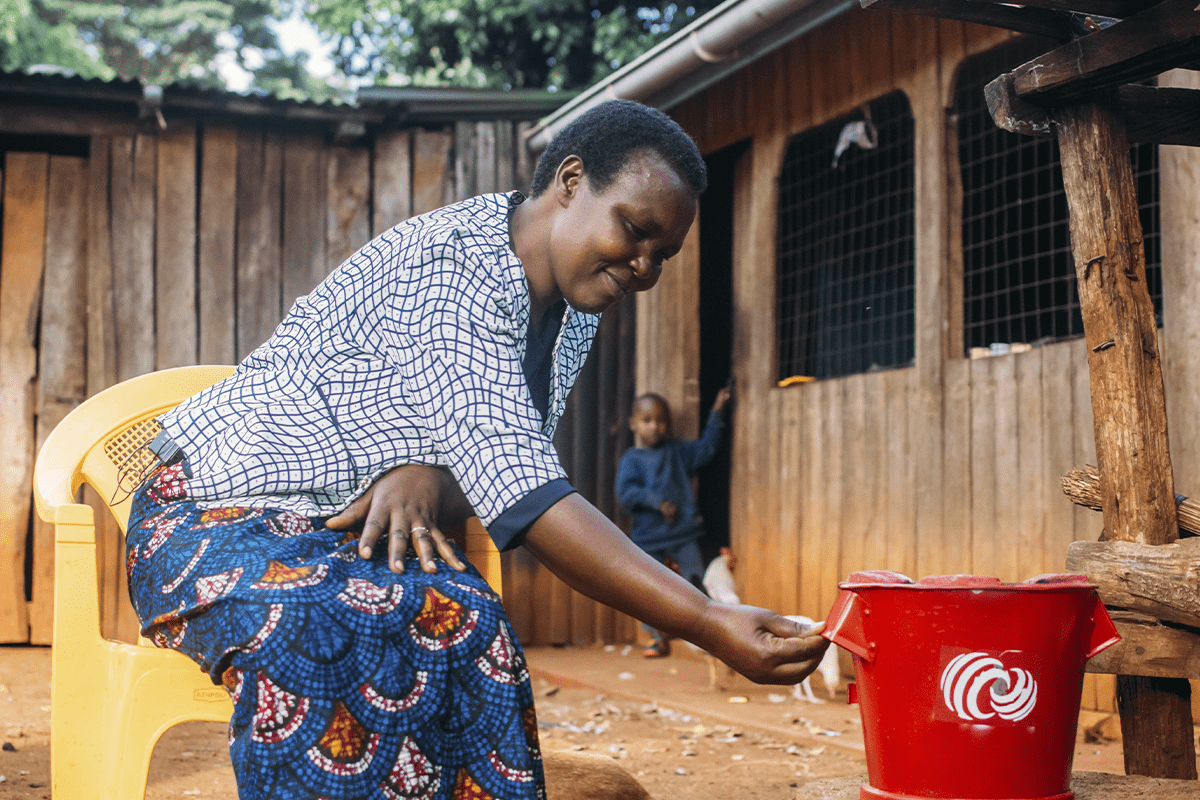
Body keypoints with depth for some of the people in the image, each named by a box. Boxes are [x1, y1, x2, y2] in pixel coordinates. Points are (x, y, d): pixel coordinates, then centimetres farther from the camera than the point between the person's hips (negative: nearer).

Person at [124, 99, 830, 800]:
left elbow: (501, 471, 6)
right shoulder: (451, 264, -23)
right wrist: (712, 626, -39)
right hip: (216, 511, -6)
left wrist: (429, 477, -20)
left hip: (370, 532, 6)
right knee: (305, 629, -40)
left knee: (462, 620, -29)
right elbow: (524, 496, -33)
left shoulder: (577, 307, 6)